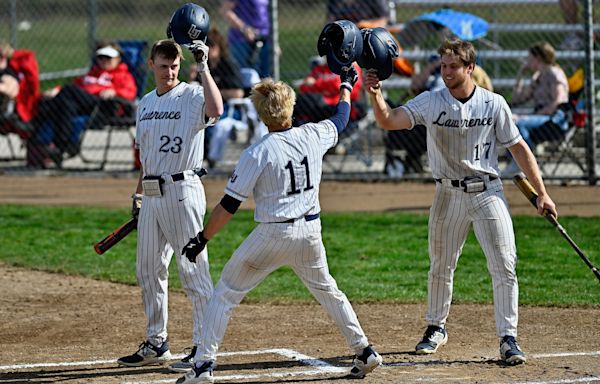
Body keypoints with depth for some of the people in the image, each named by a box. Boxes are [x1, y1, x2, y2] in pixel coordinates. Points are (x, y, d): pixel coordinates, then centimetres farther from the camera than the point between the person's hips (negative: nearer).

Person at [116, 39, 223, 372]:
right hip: (152, 195, 8)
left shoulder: (192, 96, -6)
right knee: (148, 269, 13)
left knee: (193, 269, -8)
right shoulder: (145, 103, 16)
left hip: (182, 191, -8)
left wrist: (203, 66, -27)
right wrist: (137, 195, 20)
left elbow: (216, 110, -30)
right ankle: (156, 343, 23)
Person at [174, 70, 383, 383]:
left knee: (225, 293, 5)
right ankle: (364, 351, 23)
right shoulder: (314, 136, -2)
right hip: (310, 231, 5)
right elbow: (340, 119, 21)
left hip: (273, 234, -5)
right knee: (327, 290, 24)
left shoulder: (257, 154, -14)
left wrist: (202, 238, -4)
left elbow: (229, 204, -12)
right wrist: (346, 87, 40)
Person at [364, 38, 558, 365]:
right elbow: (388, 121, -19)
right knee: (441, 267, 13)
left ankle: (508, 338, 0)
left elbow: (519, 148, 1)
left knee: (504, 267, -7)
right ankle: (436, 328, 33)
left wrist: (541, 193, 0)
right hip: (449, 194, 1)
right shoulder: (430, 102, -7)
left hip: (488, 193, -1)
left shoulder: (493, 104, -6)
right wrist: (375, 95, -39)